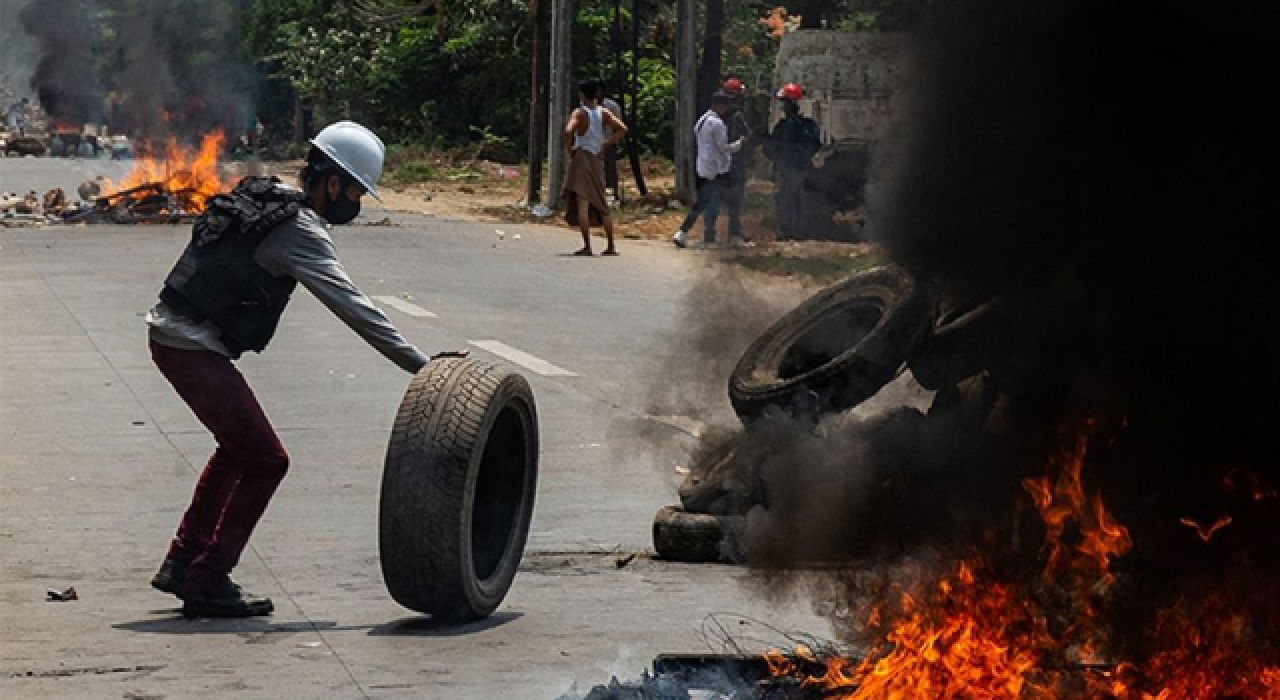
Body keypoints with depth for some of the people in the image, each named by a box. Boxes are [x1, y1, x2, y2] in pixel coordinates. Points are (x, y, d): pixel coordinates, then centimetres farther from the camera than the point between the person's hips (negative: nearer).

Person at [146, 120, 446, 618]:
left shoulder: (265, 196, 13)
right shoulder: (300, 230, -16)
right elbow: (352, 306, -21)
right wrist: (419, 364, -21)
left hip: (169, 331, 10)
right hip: (194, 348, -10)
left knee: (239, 446, 25)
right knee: (265, 461, -5)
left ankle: (183, 562, 28)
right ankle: (206, 584, -2)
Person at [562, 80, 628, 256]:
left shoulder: (580, 113, -7)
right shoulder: (603, 113, 6)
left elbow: (568, 131, -23)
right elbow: (622, 129, 1)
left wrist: (568, 149, -7)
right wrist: (605, 144, 5)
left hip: (581, 157, -5)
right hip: (598, 160, 5)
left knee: (581, 204, -9)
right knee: (601, 205, 14)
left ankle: (587, 246, -18)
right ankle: (611, 246, 16)